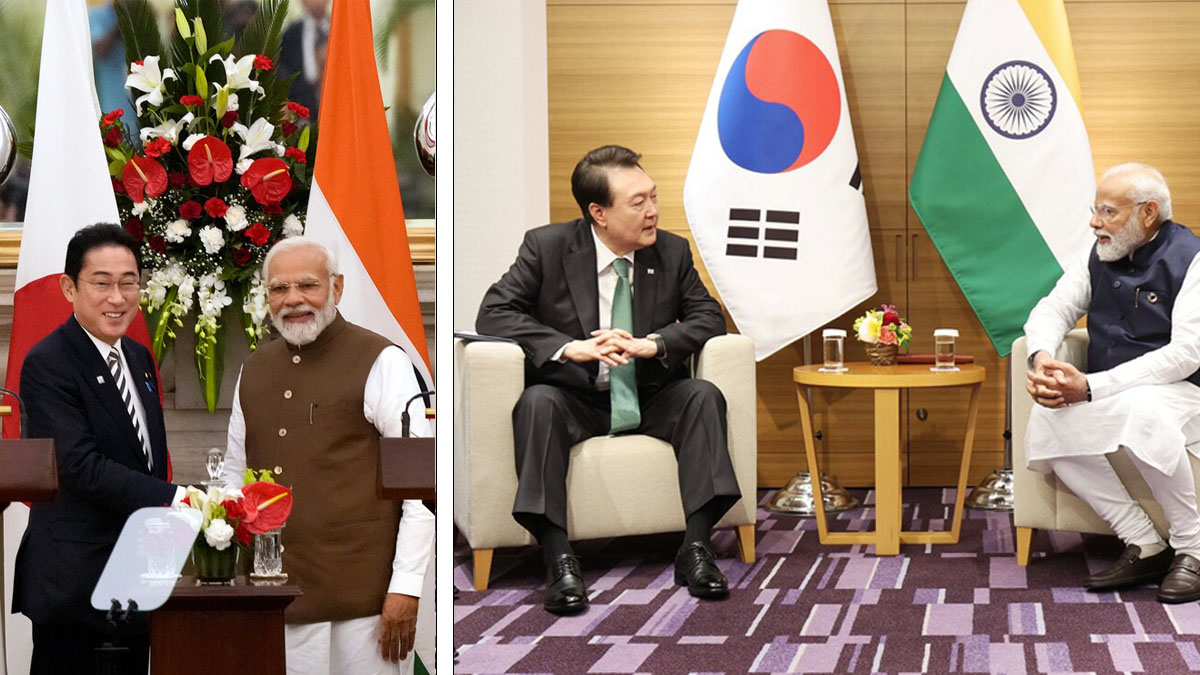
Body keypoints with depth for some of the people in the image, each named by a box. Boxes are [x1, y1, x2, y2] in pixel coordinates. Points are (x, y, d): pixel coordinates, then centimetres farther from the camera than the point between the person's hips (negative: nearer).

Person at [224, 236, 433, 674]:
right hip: (274, 596, 5)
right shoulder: (254, 370, 15)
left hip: (363, 596, -5)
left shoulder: (380, 363, -3)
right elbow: (235, 472, 25)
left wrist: (406, 587, -12)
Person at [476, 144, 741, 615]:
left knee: (703, 395, -25)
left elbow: (709, 316, 0)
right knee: (537, 401, -33)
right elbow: (493, 313, -11)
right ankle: (559, 560, -38)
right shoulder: (546, 246, -6)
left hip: (649, 400, 2)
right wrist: (570, 348, -26)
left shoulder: (672, 251, 2)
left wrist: (652, 344, -21)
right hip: (576, 402, -2)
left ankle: (696, 548, -28)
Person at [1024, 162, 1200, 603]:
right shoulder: (1098, 257, 10)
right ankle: (1145, 548, -19)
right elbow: (1052, 311, 14)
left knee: (1142, 413, -41)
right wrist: (1042, 357, -14)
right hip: (1106, 396, 6)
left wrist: (1091, 386, -24)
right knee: (1047, 421, -25)